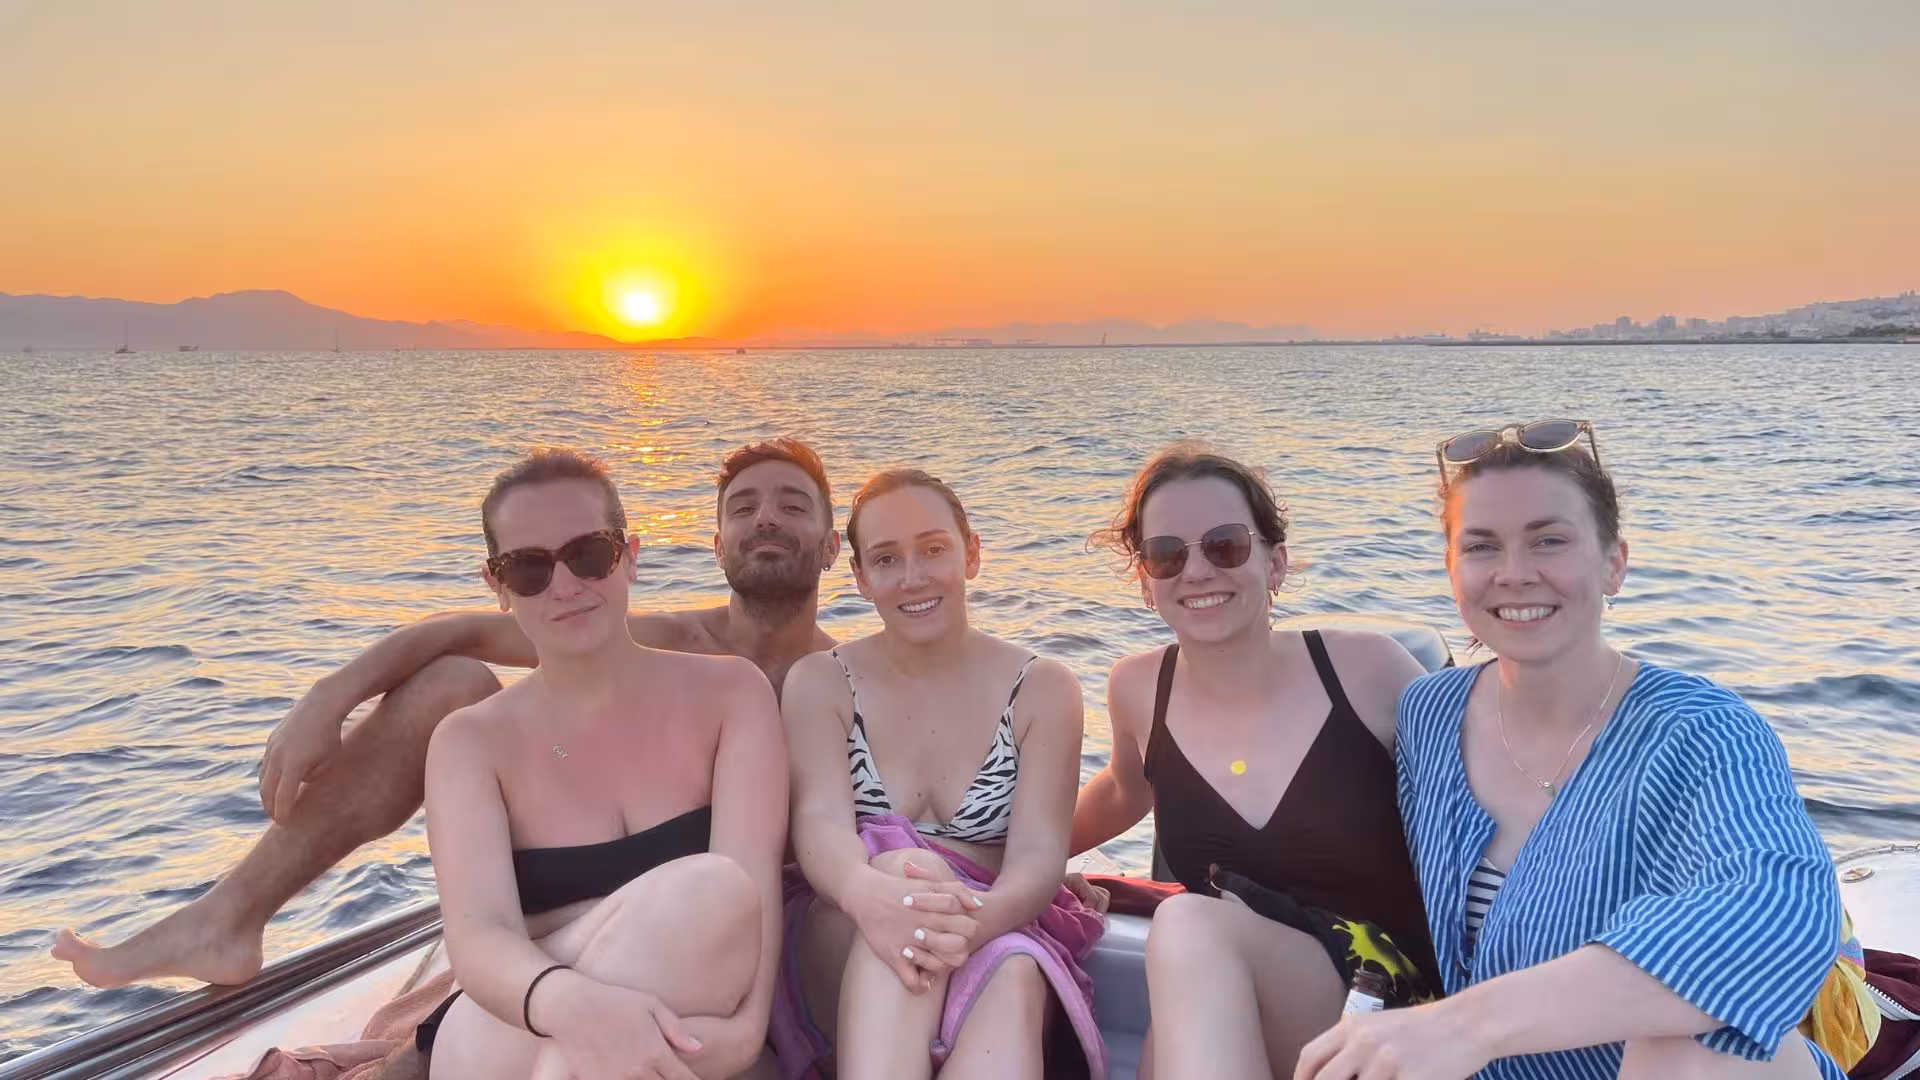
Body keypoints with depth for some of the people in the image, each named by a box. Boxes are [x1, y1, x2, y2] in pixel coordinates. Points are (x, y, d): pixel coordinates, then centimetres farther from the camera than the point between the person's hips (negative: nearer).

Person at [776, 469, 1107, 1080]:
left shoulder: (1042, 690, 5)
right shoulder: (819, 683, 5)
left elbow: (1039, 854, -8)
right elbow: (820, 821, -12)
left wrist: (981, 918, -33)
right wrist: (870, 893, -38)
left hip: (1000, 942, 0)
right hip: (843, 956, 0)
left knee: (1012, 977, -36)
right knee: (904, 862, -34)